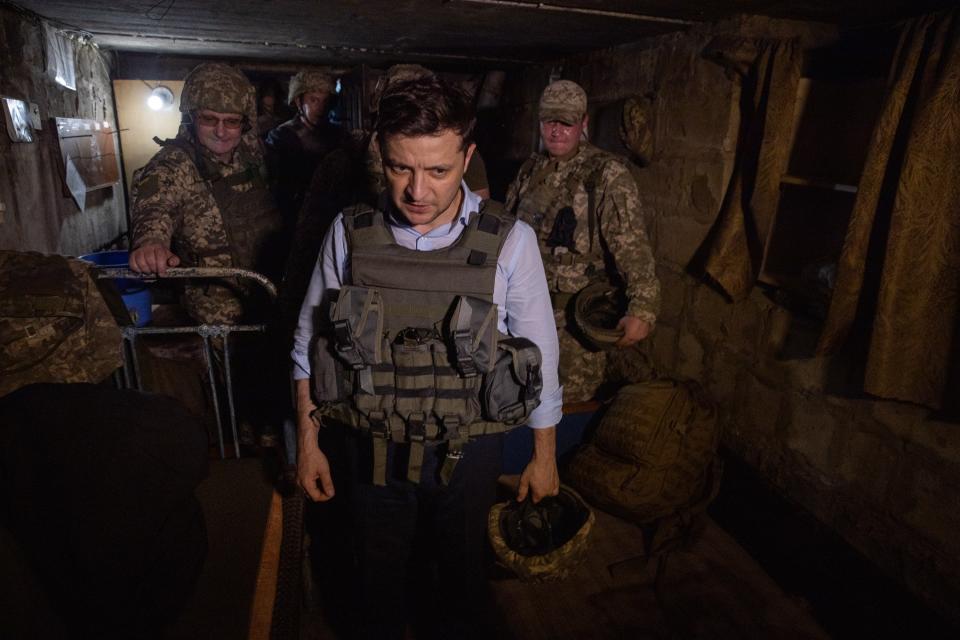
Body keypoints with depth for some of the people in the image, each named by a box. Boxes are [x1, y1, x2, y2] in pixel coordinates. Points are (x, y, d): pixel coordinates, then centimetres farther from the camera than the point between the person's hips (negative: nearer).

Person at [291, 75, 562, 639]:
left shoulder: (509, 242, -15)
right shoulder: (349, 233, -10)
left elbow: (540, 356, -6)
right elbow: (309, 342, 1)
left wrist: (544, 456, 1)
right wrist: (309, 442, 4)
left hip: (467, 452, -1)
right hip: (372, 450, 1)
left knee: (462, 573, 24)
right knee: (378, 579, 23)